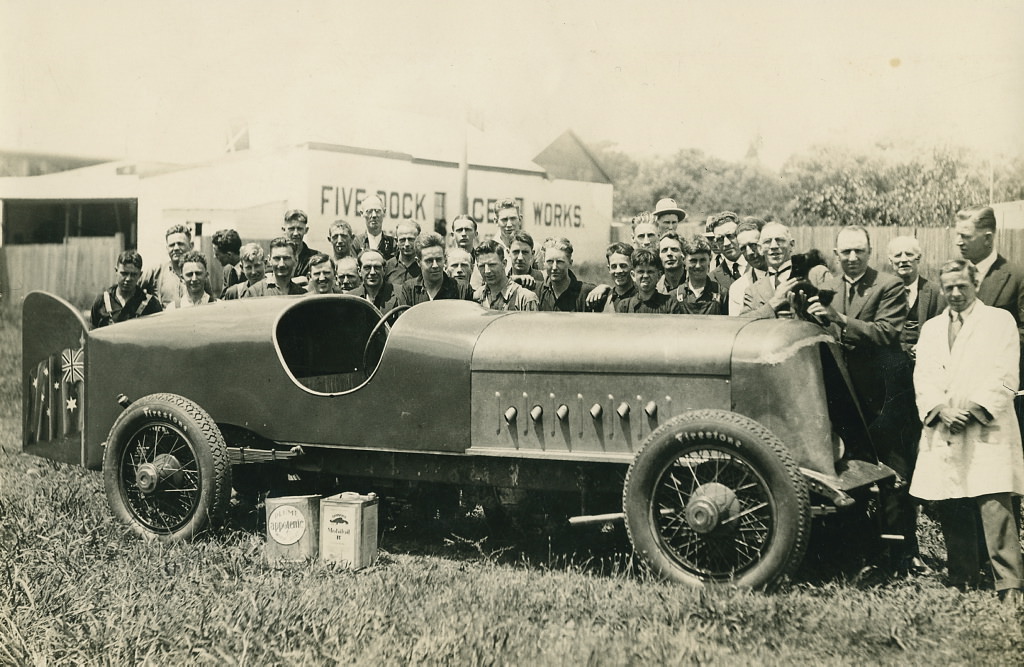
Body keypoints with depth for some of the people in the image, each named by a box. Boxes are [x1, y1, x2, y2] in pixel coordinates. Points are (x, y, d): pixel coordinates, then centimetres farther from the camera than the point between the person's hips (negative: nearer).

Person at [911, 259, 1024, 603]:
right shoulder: (931, 328, 22)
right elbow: (922, 377, 11)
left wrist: (972, 409, -11)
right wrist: (940, 409, -7)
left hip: (986, 430, -4)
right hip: (942, 433, 4)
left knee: (995, 507, -13)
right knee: (949, 510, 3)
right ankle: (962, 581, 14)